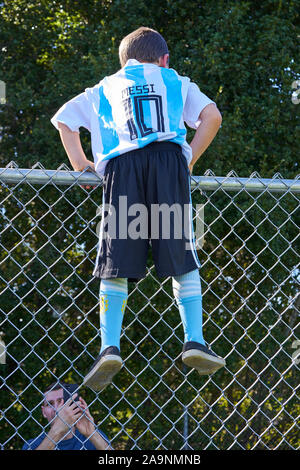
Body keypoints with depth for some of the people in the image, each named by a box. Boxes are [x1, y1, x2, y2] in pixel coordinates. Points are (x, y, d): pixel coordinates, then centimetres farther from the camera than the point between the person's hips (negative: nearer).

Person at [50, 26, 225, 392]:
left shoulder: (104, 89, 32)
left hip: (122, 166, 1)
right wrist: (189, 161, 15)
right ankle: (194, 341, -12)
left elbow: (64, 118, 25)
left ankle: (110, 347, -17)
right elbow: (211, 116, 11)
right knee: (183, 258, 1)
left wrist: (80, 164, 25)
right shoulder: (177, 82, 27)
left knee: (116, 264, -4)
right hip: (169, 159, 0)